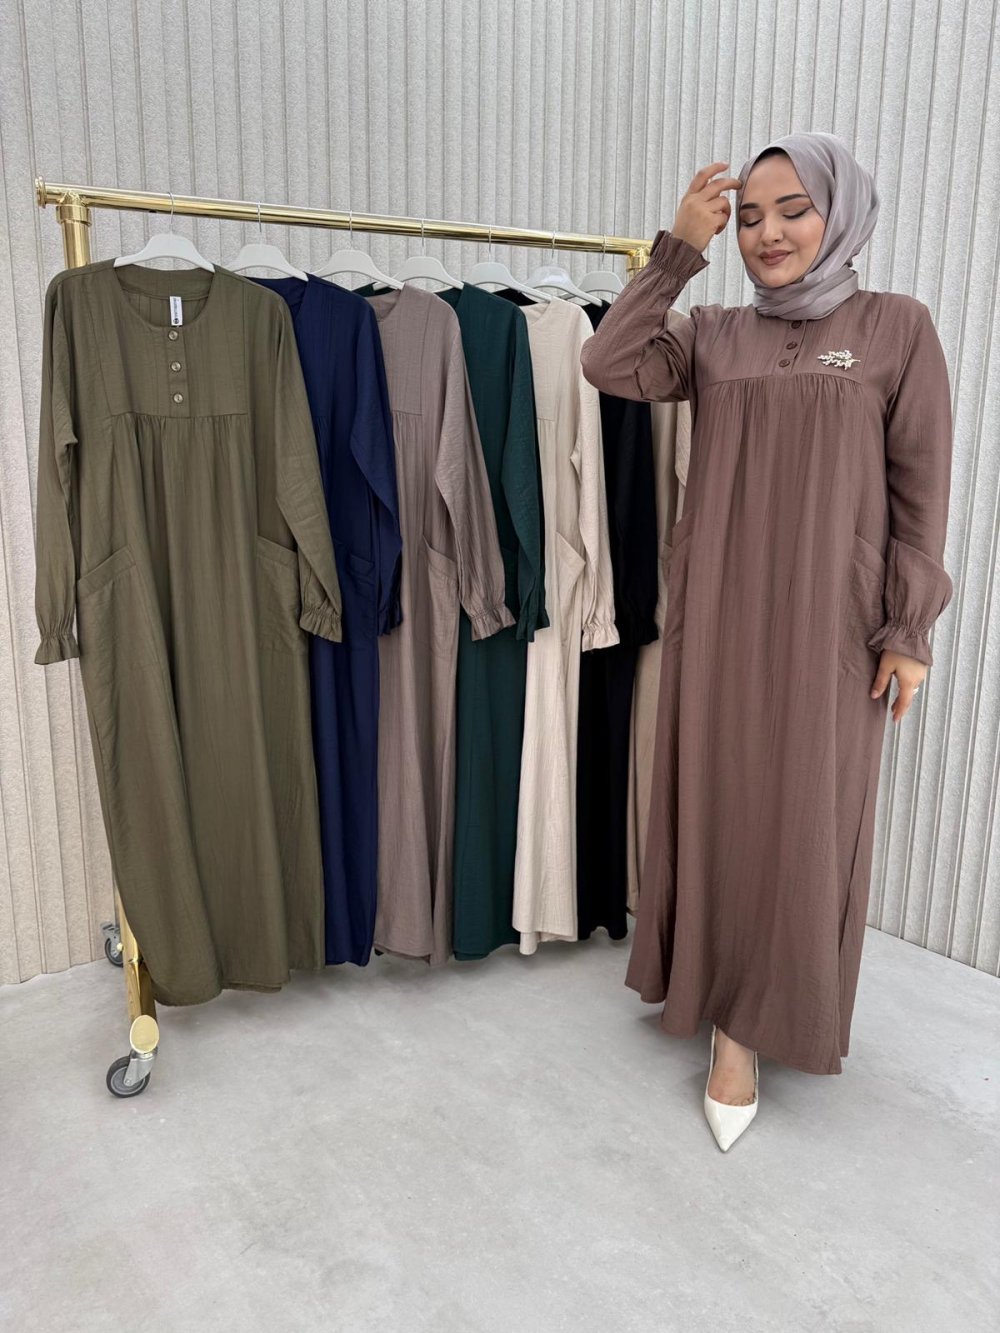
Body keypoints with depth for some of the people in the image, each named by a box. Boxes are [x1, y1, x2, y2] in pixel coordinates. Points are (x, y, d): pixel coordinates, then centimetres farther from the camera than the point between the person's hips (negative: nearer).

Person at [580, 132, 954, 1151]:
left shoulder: (895, 327, 0)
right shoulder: (711, 335, 8)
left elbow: (921, 491, -2)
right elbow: (607, 366, -7)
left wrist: (908, 629, -5)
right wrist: (677, 252, -8)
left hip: (826, 625, -2)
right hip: (716, 615, 3)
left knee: (799, 818, 4)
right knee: (715, 801, 11)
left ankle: (744, 1024, 20)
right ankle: (717, 986, 32)